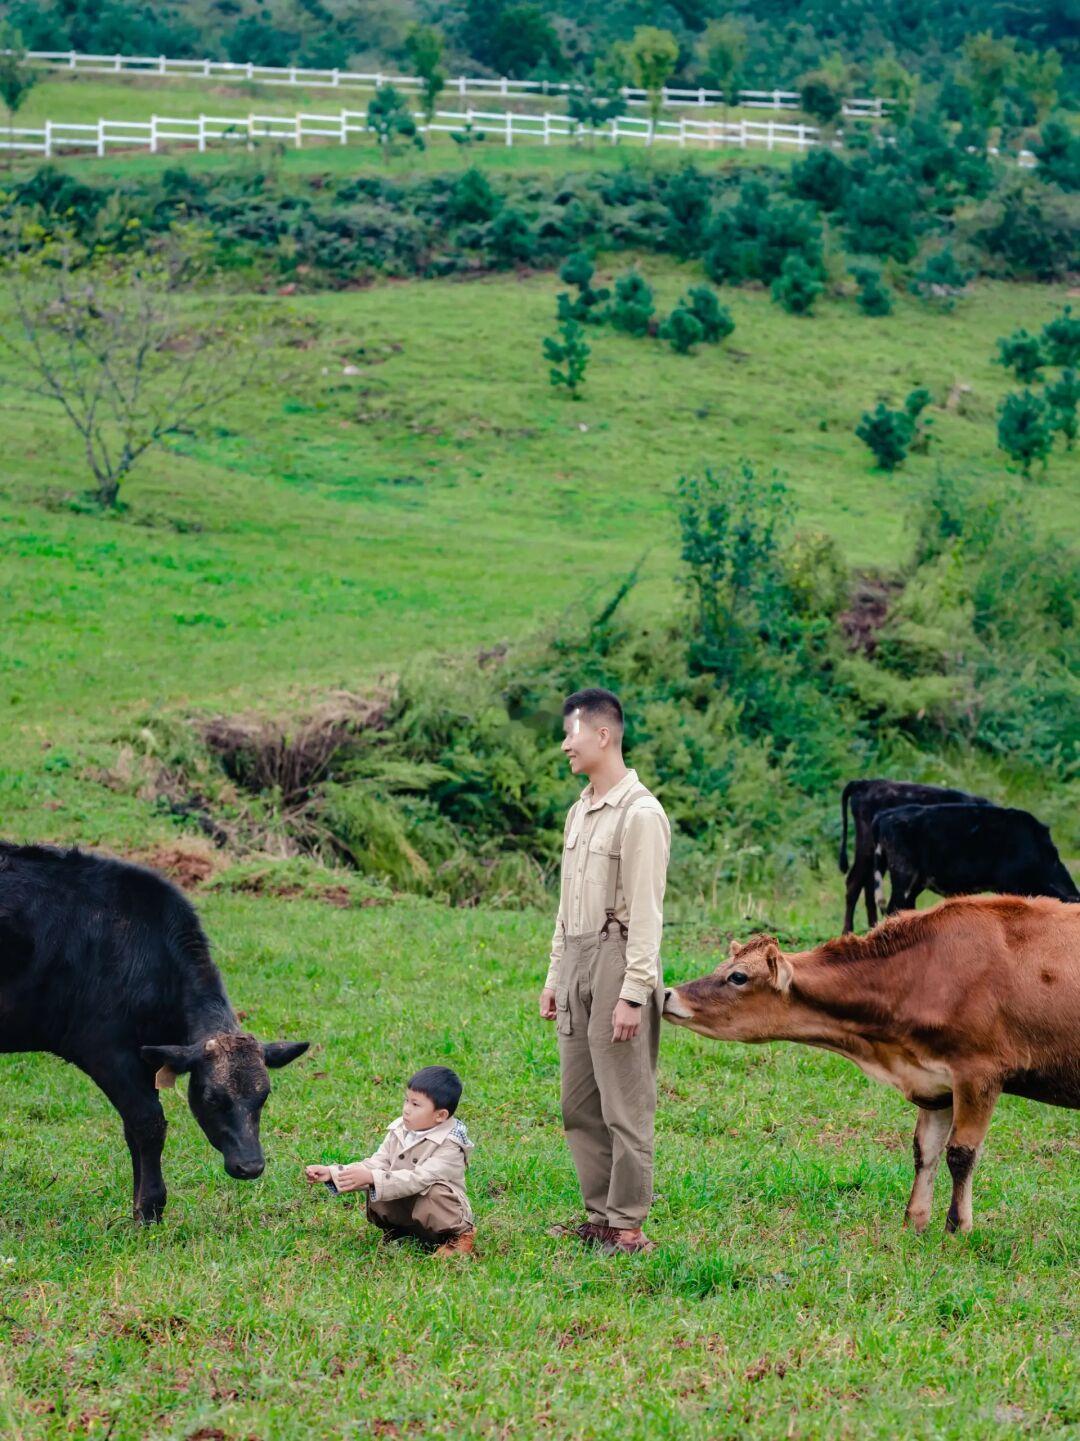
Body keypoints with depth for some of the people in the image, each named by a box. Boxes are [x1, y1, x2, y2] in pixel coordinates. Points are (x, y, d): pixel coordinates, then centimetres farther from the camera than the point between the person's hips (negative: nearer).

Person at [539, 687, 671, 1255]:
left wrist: (633, 994, -19)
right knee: (579, 1102, 11)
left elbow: (645, 912, -16)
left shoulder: (640, 814, -12)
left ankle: (627, 1227, -2)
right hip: (576, 959, 9)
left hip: (618, 958, -9)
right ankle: (600, 1217, 18)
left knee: (624, 1104, -5)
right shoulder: (579, 812, 16)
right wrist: (554, 976, 19)